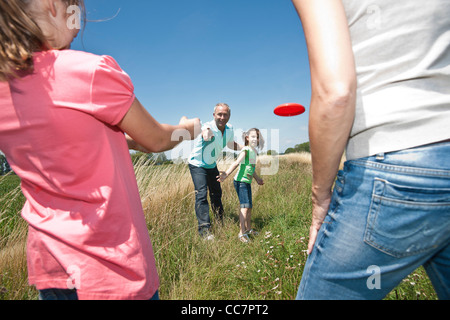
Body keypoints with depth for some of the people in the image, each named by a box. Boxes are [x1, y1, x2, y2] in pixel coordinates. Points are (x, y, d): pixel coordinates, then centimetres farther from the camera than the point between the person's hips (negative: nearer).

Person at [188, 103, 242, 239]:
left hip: (212, 165, 6)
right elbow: (206, 136, -55)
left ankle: (221, 223, 33)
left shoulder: (230, 129, -8)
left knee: (216, 193, 15)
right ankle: (204, 230, -14)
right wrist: (206, 135, -80)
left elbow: (231, 144, 11)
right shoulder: (208, 127, -30)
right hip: (198, 165, -6)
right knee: (201, 195, -19)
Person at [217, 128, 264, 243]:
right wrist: (226, 173, -43)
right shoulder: (245, 150, -13)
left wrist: (257, 179, 38)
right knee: (245, 206, -12)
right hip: (240, 181, -9)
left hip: (247, 182, 9)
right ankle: (242, 233, -3)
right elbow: (236, 162, -28)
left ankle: (248, 229, 32)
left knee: (249, 206, 16)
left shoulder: (254, 151, 12)